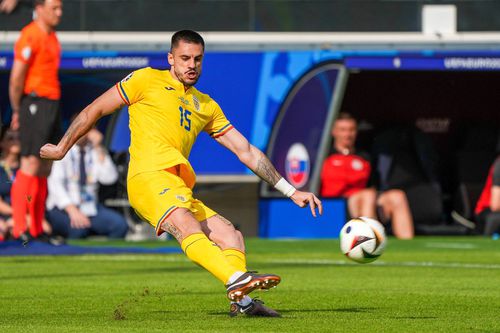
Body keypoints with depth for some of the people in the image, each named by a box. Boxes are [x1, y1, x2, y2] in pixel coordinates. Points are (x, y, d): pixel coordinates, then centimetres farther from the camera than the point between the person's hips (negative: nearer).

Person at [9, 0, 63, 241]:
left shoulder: (51, 36, 17)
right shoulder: (30, 36, -12)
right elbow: (16, 78, -15)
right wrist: (17, 111, -10)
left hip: (52, 103, 9)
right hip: (34, 103, -9)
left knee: (45, 168, 9)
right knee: (31, 164, -13)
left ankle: (37, 229, 13)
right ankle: (19, 228, -15)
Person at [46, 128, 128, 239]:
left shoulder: (95, 152, 8)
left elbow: (109, 178, -5)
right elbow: (55, 183, -15)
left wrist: (98, 149, -13)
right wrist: (71, 209, -28)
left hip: (90, 208, 4)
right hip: (62, 208, -4)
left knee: (120, 224, -22)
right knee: (79, 227, -37)